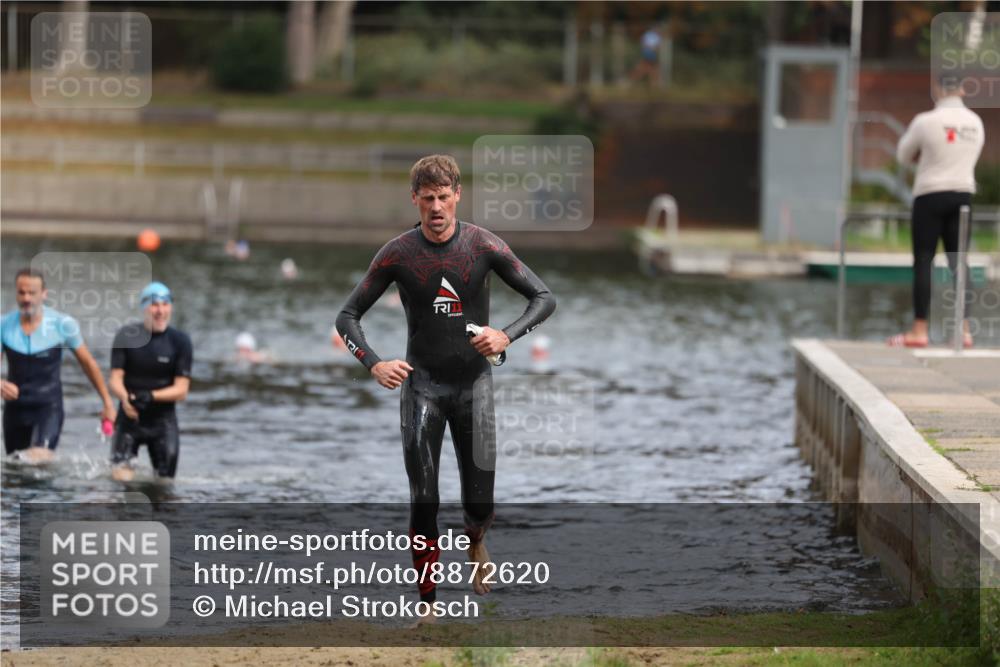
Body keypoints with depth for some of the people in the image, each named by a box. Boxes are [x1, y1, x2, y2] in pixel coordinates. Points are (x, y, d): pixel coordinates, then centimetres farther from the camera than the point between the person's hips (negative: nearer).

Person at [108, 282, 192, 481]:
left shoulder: (180, 341, -3)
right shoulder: (126, 336, -3)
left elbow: (181, 390, -6)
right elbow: (115, 379, -6)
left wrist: (151, 396, -23)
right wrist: (125, 398, -28)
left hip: (163, 419, 1)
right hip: (130, 415, -1)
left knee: (165, 479, 3)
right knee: (122, 476, -15)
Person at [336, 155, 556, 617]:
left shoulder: (483, 246, -7)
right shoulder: (398, 254, -7)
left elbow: (544, 298, -4)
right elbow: (348, 317, -1)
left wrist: (507, 335, -23)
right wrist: (374, 364, -19)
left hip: (474, 383, 0)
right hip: (422, 384, 0)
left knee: (480, 504, 2)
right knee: (424, 501, -7)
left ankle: (475, 542, 39)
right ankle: (427, 604, 3)